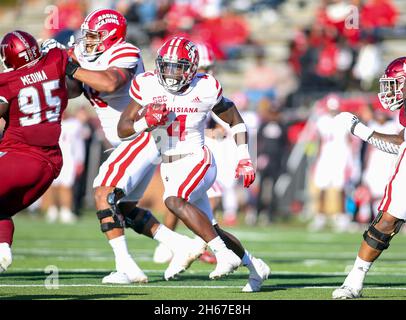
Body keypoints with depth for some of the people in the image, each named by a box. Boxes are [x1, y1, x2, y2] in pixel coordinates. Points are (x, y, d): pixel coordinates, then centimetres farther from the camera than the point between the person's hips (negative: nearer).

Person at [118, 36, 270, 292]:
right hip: (169, 169, 5)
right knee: (211, 230, 9)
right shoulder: (148, 87, -4)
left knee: (174, 201, -33)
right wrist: (147, 123, -23)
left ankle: (224, 254, -31)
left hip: (198, 160, -5)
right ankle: (255, 266, 30)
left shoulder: (205, 89, -9)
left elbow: (235, 119, 7)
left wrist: (244, 159, 2)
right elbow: (123, 129, -3)